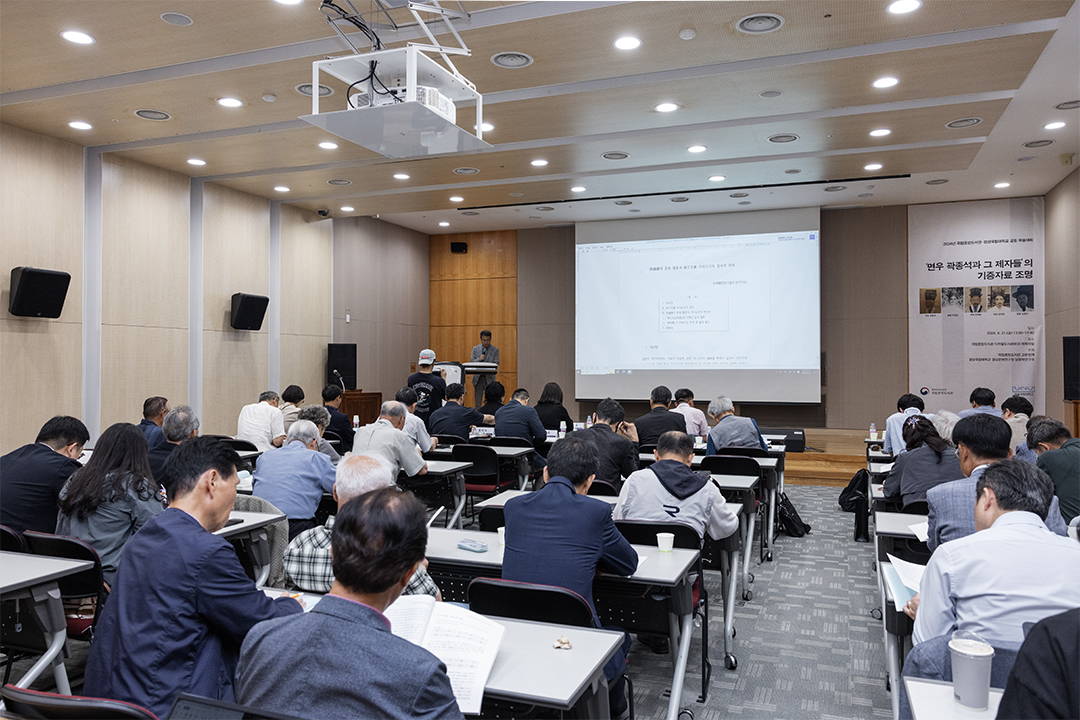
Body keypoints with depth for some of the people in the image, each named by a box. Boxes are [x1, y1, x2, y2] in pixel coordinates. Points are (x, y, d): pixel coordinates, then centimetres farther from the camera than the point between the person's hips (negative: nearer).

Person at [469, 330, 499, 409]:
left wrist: (495, 369, -27)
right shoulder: (475, 348, 8)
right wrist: (479, 359, -17)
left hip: (489, 378, -2)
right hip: (478, 378, 2)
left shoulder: (495, 350, 2)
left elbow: (496, 364, -5)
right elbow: (471, 362, 3)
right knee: (477, 402, 4)